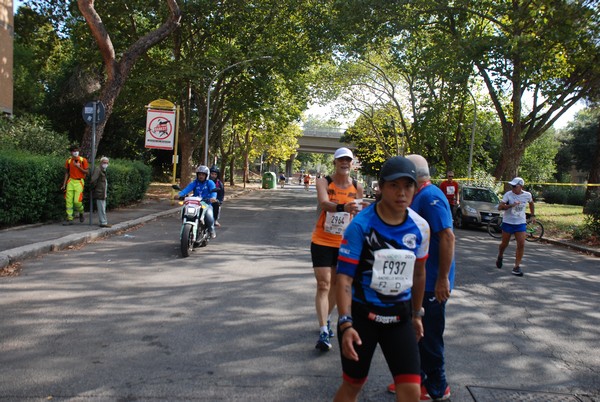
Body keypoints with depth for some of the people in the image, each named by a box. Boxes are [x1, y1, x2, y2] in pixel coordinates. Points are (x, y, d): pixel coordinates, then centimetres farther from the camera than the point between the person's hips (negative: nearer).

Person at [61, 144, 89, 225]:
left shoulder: (83, 160, -2)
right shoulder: (68, 161, 7)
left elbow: (86, 172, -1)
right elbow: (66, 173, 12)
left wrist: (78, 167, -15)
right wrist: (64, 184, 8)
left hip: (79, 182, -3)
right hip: (71, 181, 3)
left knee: (77, 201, -12)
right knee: (68, 201, -1)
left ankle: (81, 212, 19)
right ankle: (69, 219, 5)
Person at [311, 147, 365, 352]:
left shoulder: (357, 187, -1)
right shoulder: (323, 182, -12)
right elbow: (324, 203, -33)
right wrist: (343, 207, -52)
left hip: (343, 243, 4)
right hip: (322, 242, -4)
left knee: (335, 284, 16)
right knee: (323, 285, -9)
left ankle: (326, 319, 37)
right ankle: (323, 332, -7)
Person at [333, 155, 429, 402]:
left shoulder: (420, 228, -2)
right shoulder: (361, 225, -17)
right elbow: (344, 277, -18)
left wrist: (417, 314, 20)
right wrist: (346, 324, -27)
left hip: (399, 317, 4)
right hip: (361, 314, -3)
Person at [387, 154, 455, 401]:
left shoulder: (430, 196, -19)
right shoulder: (420, 197, 11)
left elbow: (447, 237, -26)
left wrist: (443, 279, -25)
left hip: (432, 282, -10)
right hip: (419, 279, 10)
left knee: (429, 335, 4)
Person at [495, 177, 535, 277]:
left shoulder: (527, 195, -3)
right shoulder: (508, 194, -12)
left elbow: (531, 203, 20)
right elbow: (500, 207, -18)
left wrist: (533, 215, 20)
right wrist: (511, 205, -30)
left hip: (520, 223, 1)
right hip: (508, 222, -1)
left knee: (521, 245, -10)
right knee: (504, 244, 10)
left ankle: (517, 267, -3)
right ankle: (500, 256, 42)